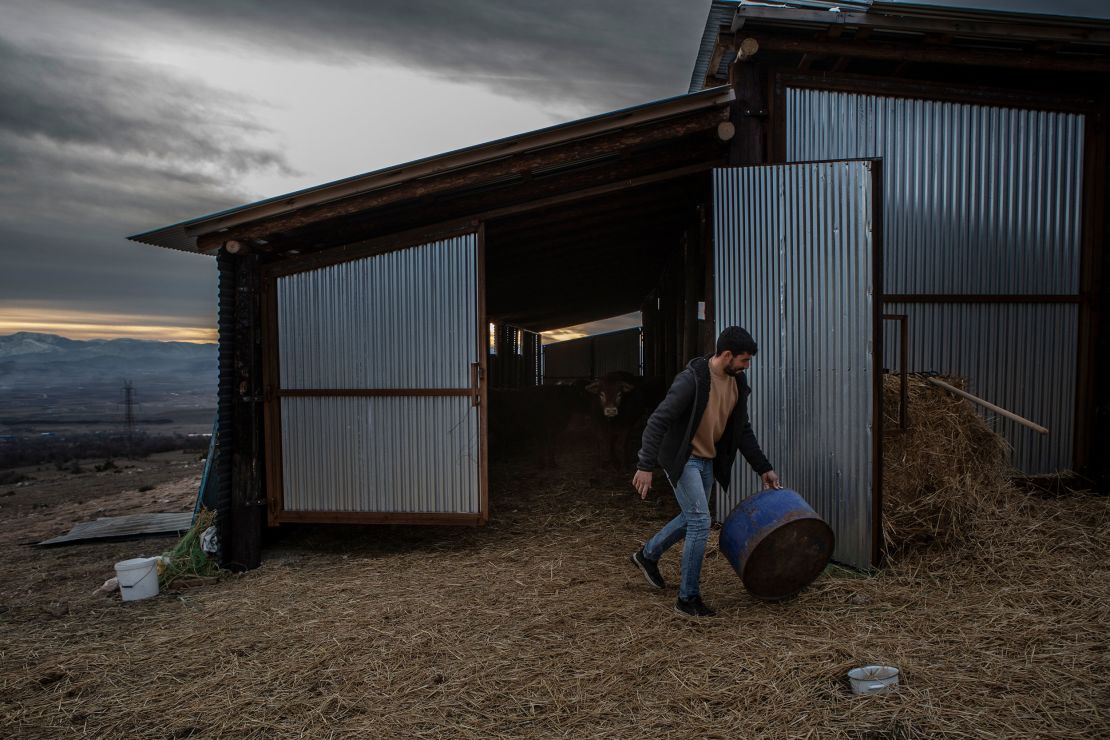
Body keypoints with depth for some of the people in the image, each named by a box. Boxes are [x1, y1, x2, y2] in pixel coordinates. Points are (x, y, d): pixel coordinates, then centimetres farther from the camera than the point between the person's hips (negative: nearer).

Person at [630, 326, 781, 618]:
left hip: (708, 460, 9)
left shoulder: (738, 383, 1)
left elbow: (743, 430, 12)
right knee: (700, 522, -10)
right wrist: (645, 466, -29)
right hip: (682, 459, -9)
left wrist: (763, 468, 11)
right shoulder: (691, 379, -25)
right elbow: (658, 421, -25)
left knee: (693, 518, 19)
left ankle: (647, 555, 41)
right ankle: (688, 599, 4)